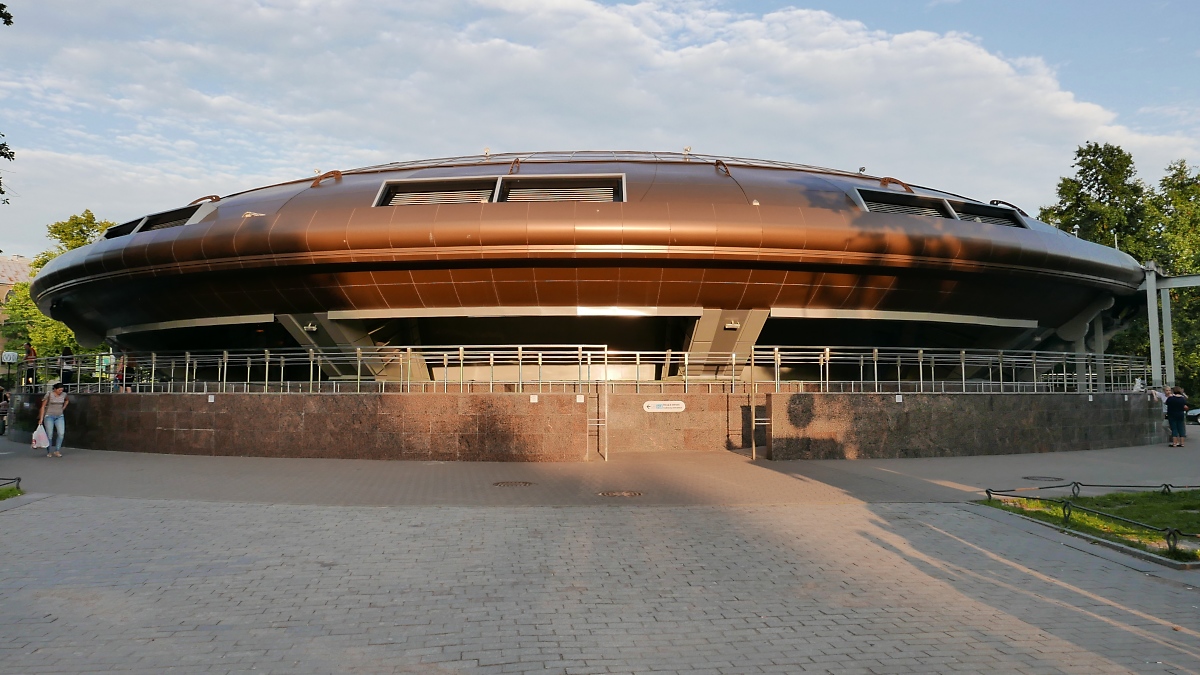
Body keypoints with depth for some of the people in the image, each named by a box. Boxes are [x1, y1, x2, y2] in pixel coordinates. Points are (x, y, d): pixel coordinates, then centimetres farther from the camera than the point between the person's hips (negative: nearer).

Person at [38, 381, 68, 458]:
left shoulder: (64, 394, 2)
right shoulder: (49, 395, -10)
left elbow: (67, 400, 26)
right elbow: (43, 406, -6)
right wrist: (41, 419, -9)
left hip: (59, 417, 3)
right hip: (49, 416, -3)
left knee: (61, 433, -12)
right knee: (49, 435, -2)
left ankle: (57, 451, -4)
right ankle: (49, 452, 10)